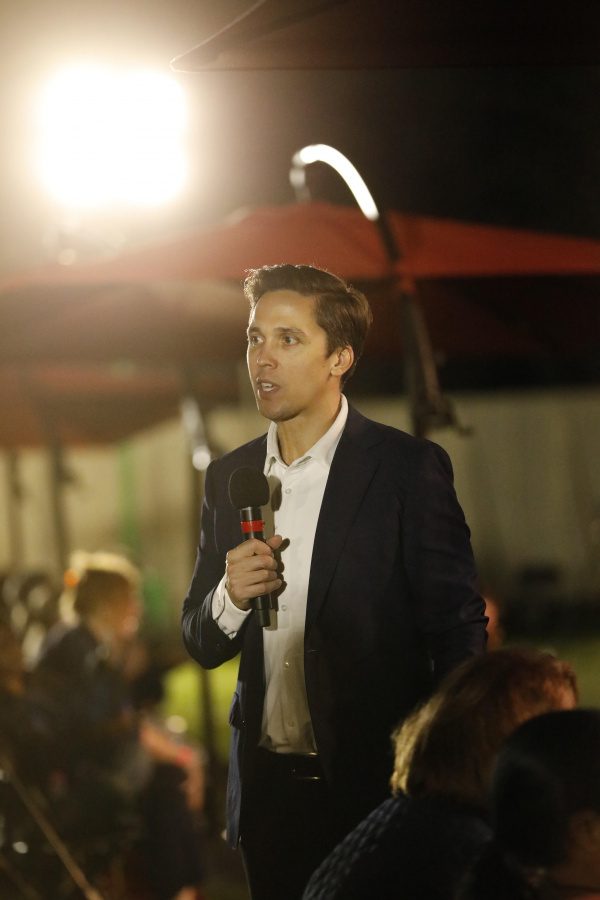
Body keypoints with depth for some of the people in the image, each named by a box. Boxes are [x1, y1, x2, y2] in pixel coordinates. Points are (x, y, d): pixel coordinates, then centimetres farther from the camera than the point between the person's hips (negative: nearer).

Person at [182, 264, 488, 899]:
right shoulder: (230, 478, 9)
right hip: (267, 791, 5)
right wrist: (229, 598, -9)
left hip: (377, 783, -5)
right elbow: (201, 645, 14)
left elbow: (459, 632, -8)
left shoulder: (408, 467, -7)